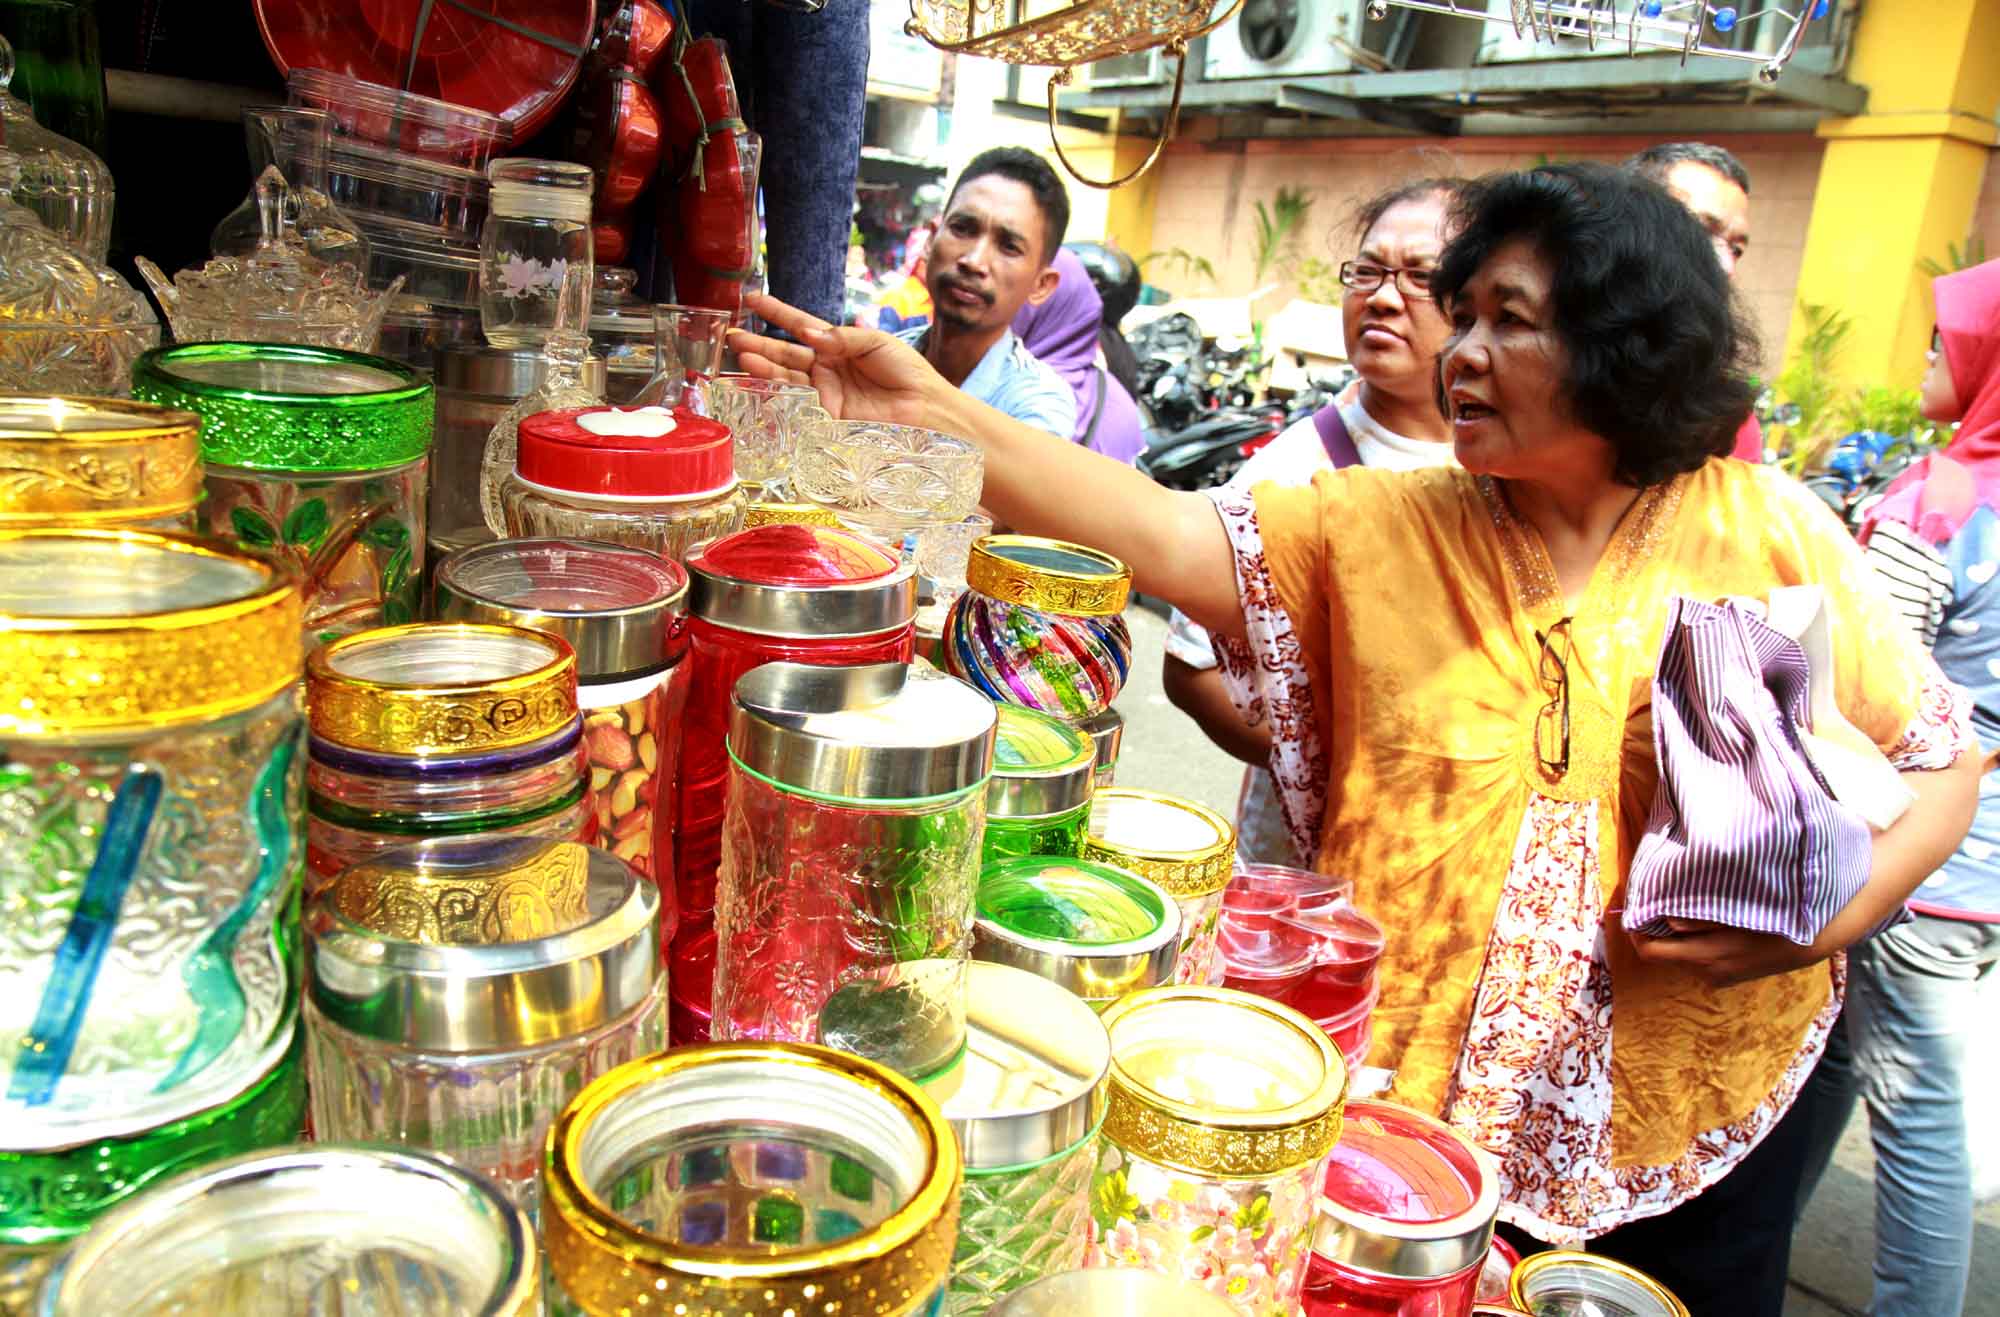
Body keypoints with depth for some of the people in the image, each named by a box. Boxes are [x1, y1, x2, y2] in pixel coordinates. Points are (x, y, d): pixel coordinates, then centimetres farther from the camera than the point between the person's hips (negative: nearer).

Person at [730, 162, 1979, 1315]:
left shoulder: (1770, 532, -4)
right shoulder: (1382, 529, -3)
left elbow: (1944, 760, 3)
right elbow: (1170, 535, -16)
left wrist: (1834, 913, -15)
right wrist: (939, 417, -26)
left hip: (1696, 1131, 1)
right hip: (1408, 1108, 0)